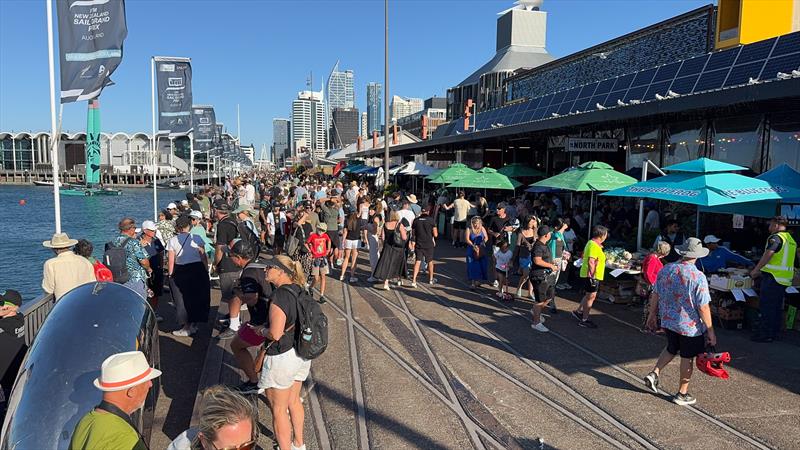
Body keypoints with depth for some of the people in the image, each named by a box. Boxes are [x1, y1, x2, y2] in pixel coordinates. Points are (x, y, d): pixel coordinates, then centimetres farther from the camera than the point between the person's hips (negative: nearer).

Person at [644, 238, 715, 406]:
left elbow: (655, 294, 5)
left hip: (667, 321, 5)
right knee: (687, 357, 11)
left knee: (671, 349, 26)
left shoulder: (665, 270, -4)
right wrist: (710, 330, -8)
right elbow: (703, 307, -17)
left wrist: (652, 314, 18)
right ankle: (682, 393, 22)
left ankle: (654, 373, 14)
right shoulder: (698, 277, -19)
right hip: (689, 324, -5)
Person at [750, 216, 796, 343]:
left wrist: (756, 270, -17)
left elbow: (768, 255, -24)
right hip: (785, 279, 9)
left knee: (766, 307, -4)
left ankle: (765, 334, -2)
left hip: (773, 277, -9)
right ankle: (774, 332, 23)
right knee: (777, 306, 16)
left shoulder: (776, 237, -12)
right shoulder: (791, 240, 17)